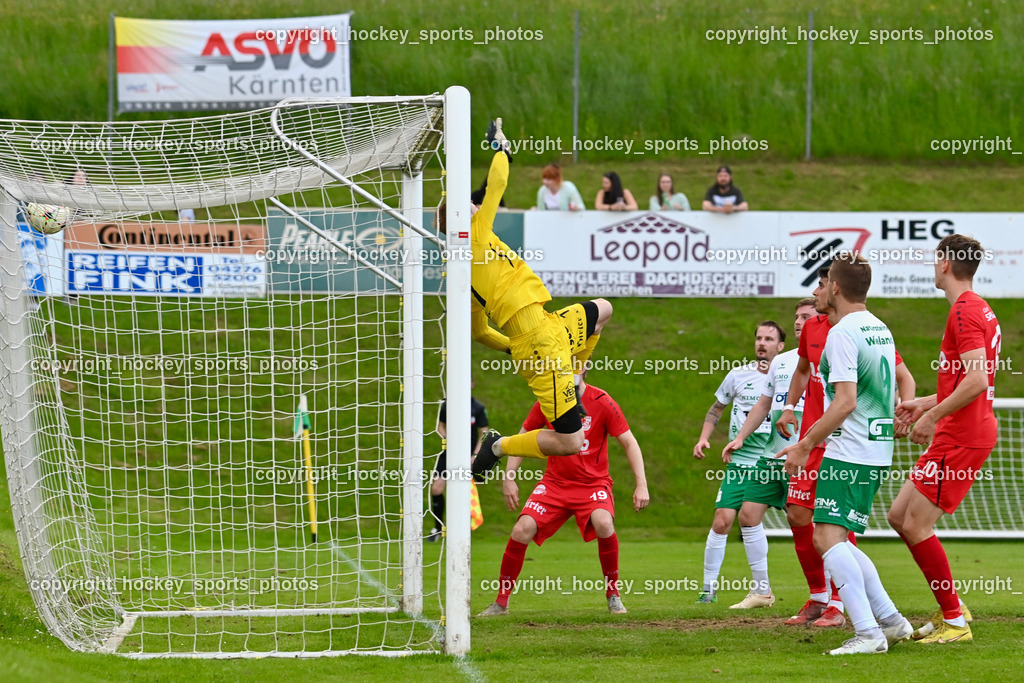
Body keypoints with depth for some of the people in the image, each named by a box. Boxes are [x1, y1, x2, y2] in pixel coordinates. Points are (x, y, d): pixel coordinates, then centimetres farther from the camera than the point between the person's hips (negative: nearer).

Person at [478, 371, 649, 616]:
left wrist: (641, 485, -14)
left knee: (604, 524, -32)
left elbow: (629, 443, -6)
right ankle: (501, 602, -1)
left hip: (593, 483, -3)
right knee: (522, 530, -16)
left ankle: (613, 594, -11)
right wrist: (509, 478, 2)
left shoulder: (602, 402, -10)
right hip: (555, 482, 3)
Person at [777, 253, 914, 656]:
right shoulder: (880, 329, 15)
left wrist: (804, 446, -16)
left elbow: (845, 401, -19)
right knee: (832, 540, 16)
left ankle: (868, 633, -24)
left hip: (849, 453, -10)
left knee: (828, 538, -15)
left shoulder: (843, 333, -13)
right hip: (877, 453, 10)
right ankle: (890, 620, 13)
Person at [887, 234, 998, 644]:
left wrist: (933, 415, -18)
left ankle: (954, 622, -2)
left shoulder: (965, 312, -15)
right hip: (963, 434, 10)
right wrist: (925, 404, 26)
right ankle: (950, 607, 16)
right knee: (899, 515, 13)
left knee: (916, 526, -8)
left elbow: (977, 380, -25)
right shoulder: (979, 310, 17)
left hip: (960, 439, -10)